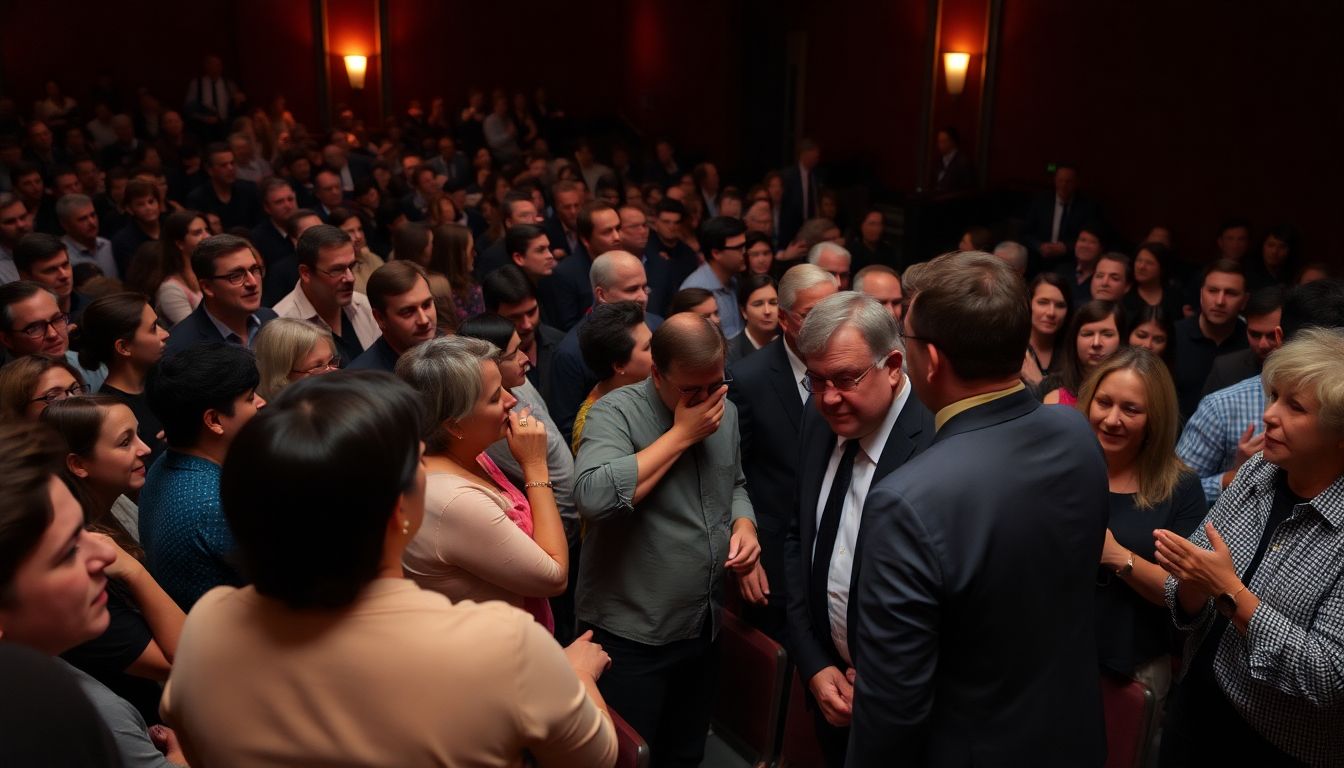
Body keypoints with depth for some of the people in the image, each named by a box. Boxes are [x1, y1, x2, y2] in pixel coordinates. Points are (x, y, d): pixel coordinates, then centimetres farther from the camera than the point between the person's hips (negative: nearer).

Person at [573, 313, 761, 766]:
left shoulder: (725, 412, 3)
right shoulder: (615, 412, -17)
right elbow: (593, 497, -34)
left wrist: (744, 525, -4)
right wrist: (681, 434, -26)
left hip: (703, 628, 6)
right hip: (630, 637, -6)